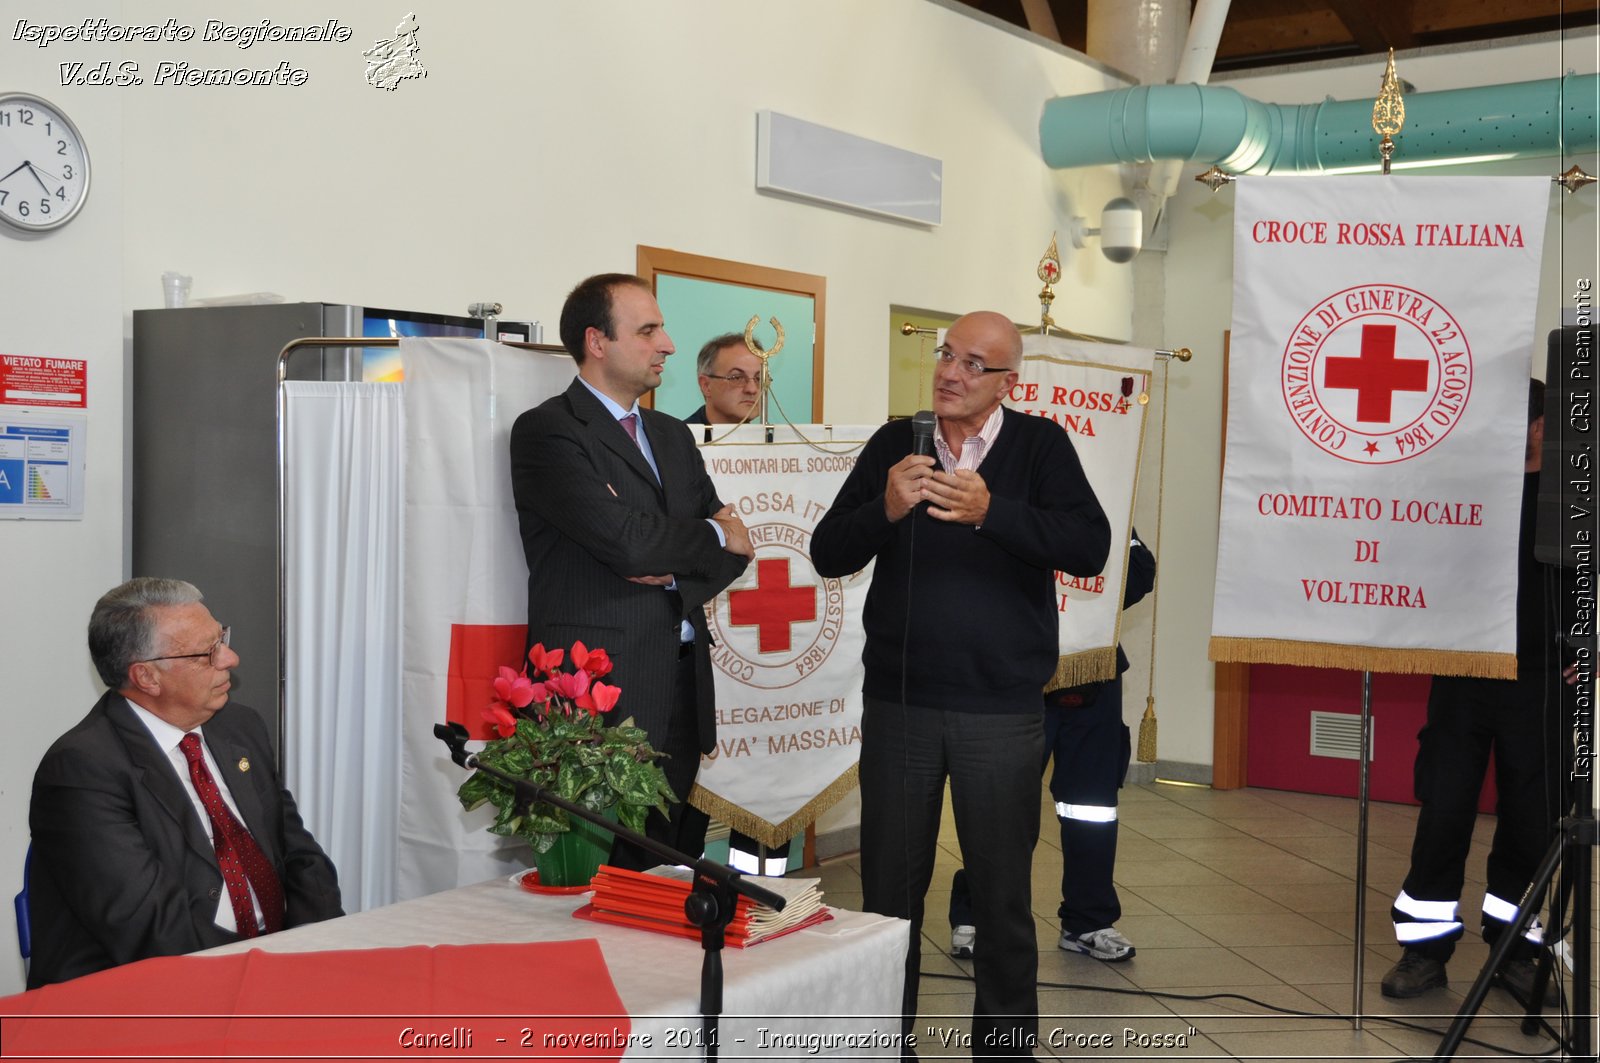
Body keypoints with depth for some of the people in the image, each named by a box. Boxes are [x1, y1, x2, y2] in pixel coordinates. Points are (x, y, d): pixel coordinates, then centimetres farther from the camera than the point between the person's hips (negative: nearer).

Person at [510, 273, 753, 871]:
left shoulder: (673, 436, 20)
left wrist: (677, 572, -8)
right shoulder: (547, 431, -5)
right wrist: (712, 540, 0)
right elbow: (627, 542, -17)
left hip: (684, 685, 7)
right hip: (603, 689, -7)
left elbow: (731, 542, 13)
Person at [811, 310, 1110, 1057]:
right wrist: (885, 510, -19)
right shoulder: (894, 444, 4)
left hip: (1002, 709, -2)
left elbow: (1089, 547, -15)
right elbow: (828, 555, 0)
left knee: (1004, 895, 9)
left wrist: (990, 511, -27)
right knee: (889, 887, 11)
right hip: (897, 703, 2)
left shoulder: (1040, 445, -1)